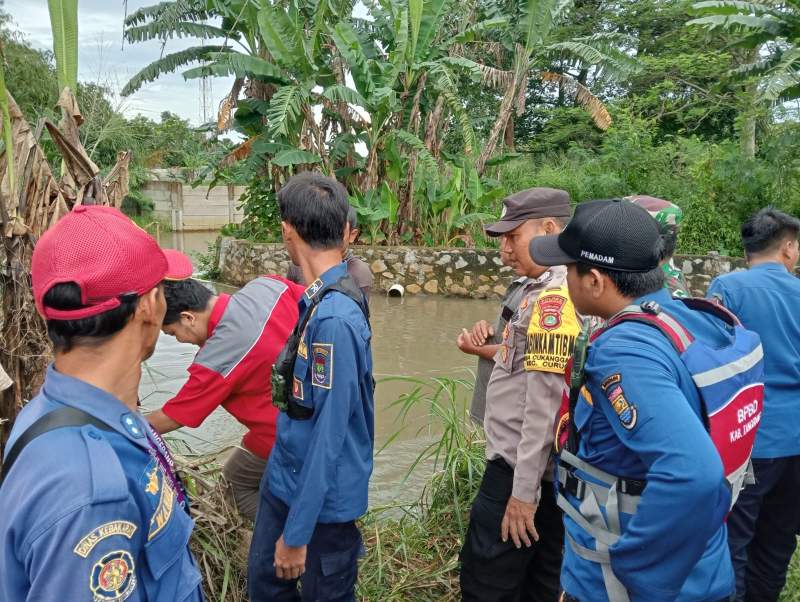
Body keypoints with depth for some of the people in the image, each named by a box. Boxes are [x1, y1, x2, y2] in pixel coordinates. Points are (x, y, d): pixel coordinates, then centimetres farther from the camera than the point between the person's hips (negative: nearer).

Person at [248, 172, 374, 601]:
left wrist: (297, 532, -19)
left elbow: (330, 434, -26)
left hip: (322, 498, -8)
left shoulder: (334, 317, -29)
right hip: (284, 481, 8)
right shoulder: (322, 300, -1)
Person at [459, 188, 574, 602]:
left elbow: (545, 403, -23)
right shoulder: (546, 290, 10)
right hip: (528, 468, 10)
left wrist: (524, 490, -21)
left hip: (521, 471, -10)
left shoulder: (554, 296, -20)